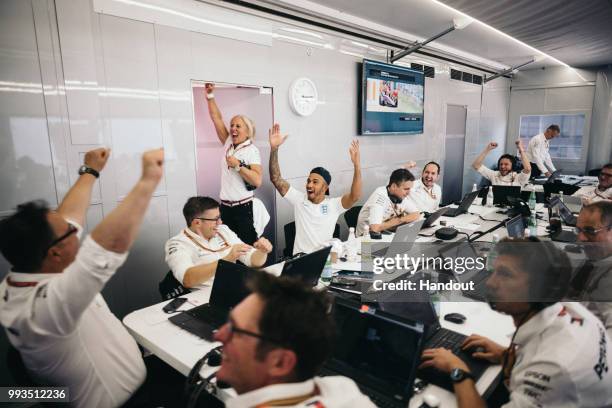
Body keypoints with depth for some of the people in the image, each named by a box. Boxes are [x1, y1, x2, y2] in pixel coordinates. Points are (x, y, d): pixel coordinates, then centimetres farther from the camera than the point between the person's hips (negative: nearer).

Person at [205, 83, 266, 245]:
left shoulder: (251, 150, -7)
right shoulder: (228, 144, 9)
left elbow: (257, 181, -19)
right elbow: (217, 118, 9)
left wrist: (238, 165, -18)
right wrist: (210, 96, 5)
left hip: (243, 208, -6)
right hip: (225, 207, 6)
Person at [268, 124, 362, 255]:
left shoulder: (334, 204, 0)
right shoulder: (299, 199, 4)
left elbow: (355, 196, -17)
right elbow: (276, 179, -2)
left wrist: (356, 165, -28)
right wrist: (274, 148, -12)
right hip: (300, 257, 1)